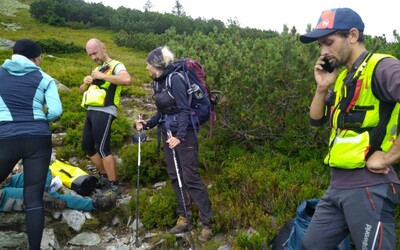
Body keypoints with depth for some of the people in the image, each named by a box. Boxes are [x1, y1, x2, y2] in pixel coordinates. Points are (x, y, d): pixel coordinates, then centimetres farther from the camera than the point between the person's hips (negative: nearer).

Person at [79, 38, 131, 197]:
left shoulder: (116, 66, -4)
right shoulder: (96, 69, 22)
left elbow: (127, 80, -27)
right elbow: (81, 91, 26)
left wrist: (102, 76, -20)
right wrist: (86, 83, 3)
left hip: (104, 112, -9)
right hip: (91, 111, 9)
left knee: (102, 148, -13)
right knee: (87, 146, 12)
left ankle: (114, 186, -5)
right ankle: (104, 177, 26)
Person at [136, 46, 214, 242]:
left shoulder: (175, 79, -16)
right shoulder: (158, 82, 8)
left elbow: (184, 110, -20)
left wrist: (180, 136, -29)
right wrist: (147, 124, 4)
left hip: (184, 134, -9)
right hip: (168, 134, 9)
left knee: (190, 178, -7)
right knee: (174, 176, 11)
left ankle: (207, 222, 5)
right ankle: (184, 216, 24)